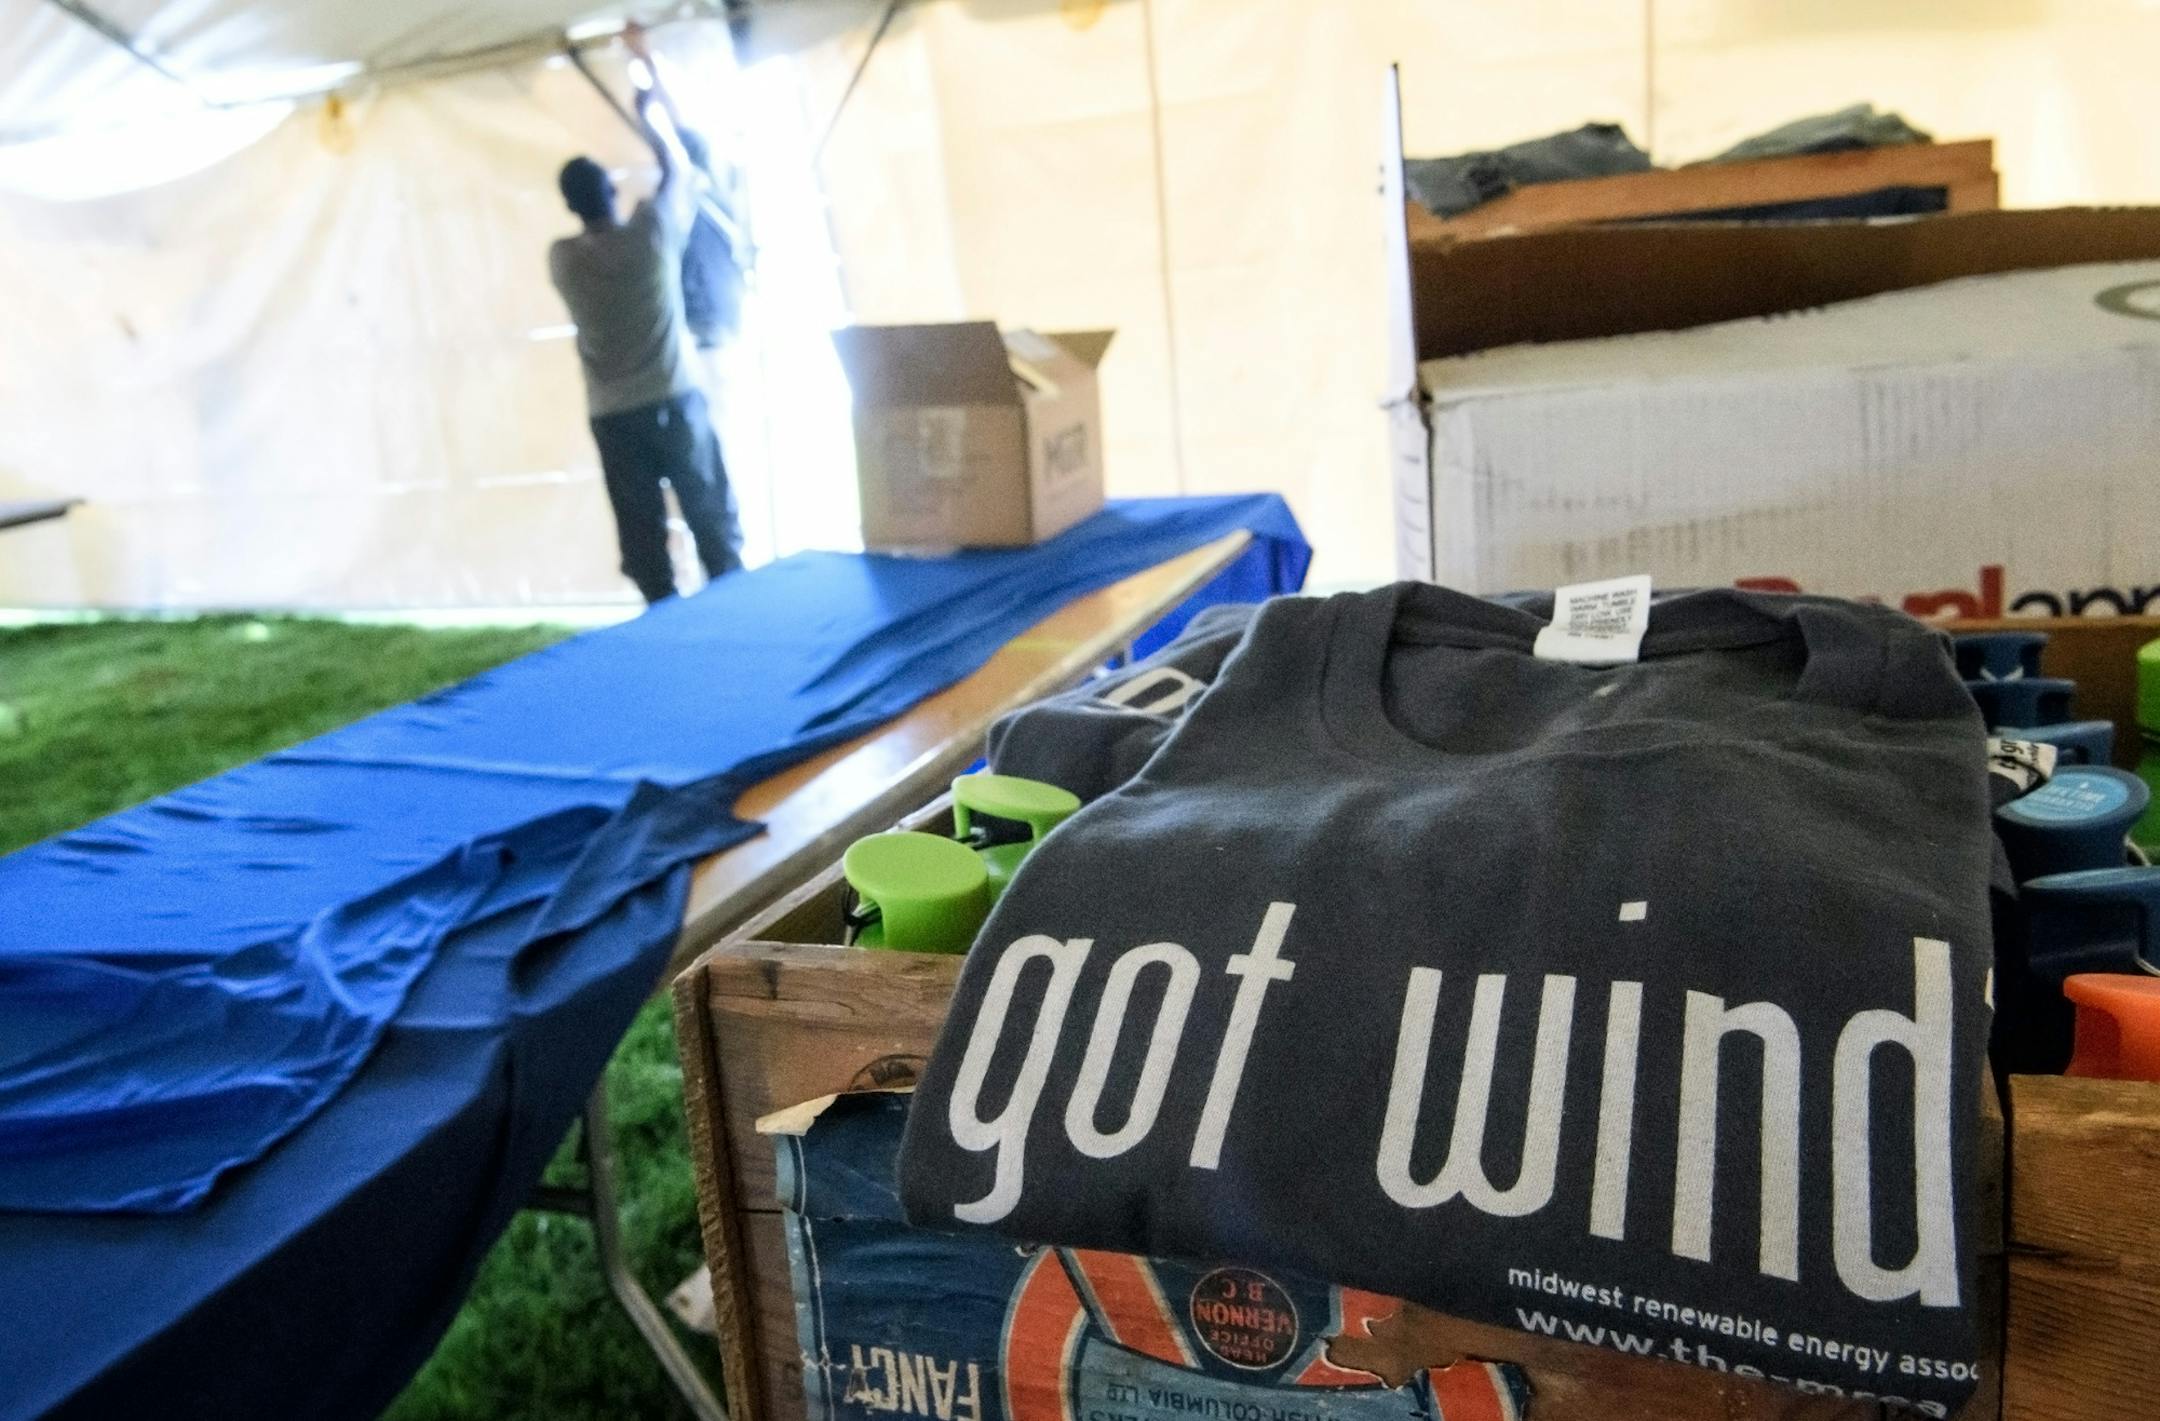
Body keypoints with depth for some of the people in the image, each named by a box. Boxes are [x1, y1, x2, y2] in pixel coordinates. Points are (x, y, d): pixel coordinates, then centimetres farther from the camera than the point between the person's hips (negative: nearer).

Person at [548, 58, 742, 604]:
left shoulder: (561, 259, -2)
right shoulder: (652, 232, -8)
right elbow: (678, 169, 10)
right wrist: (648, 117, 24)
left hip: (612, 417, 1)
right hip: (675, 402, -1)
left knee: (641, 534, 5)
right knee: (712, 517, 7)